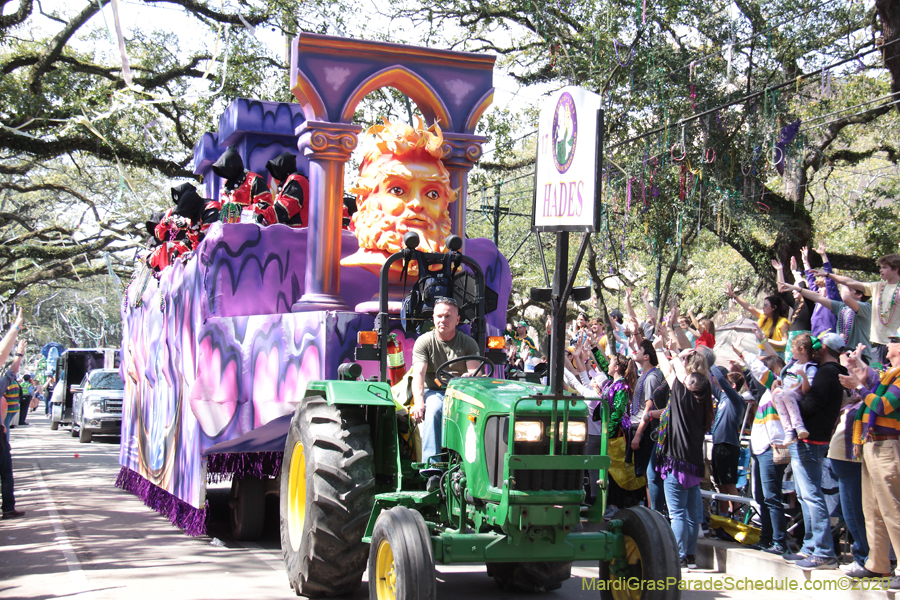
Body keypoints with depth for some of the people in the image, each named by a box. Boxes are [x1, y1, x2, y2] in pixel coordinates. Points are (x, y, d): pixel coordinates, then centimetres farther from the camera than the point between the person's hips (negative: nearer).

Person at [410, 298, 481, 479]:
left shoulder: (468, 343, 9)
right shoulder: (423, 342, 5)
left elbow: (474, 373, -4)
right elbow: (418, 373, -8)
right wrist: (419, 402, -25)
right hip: (433, 391, -1)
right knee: (433, 410, -36)